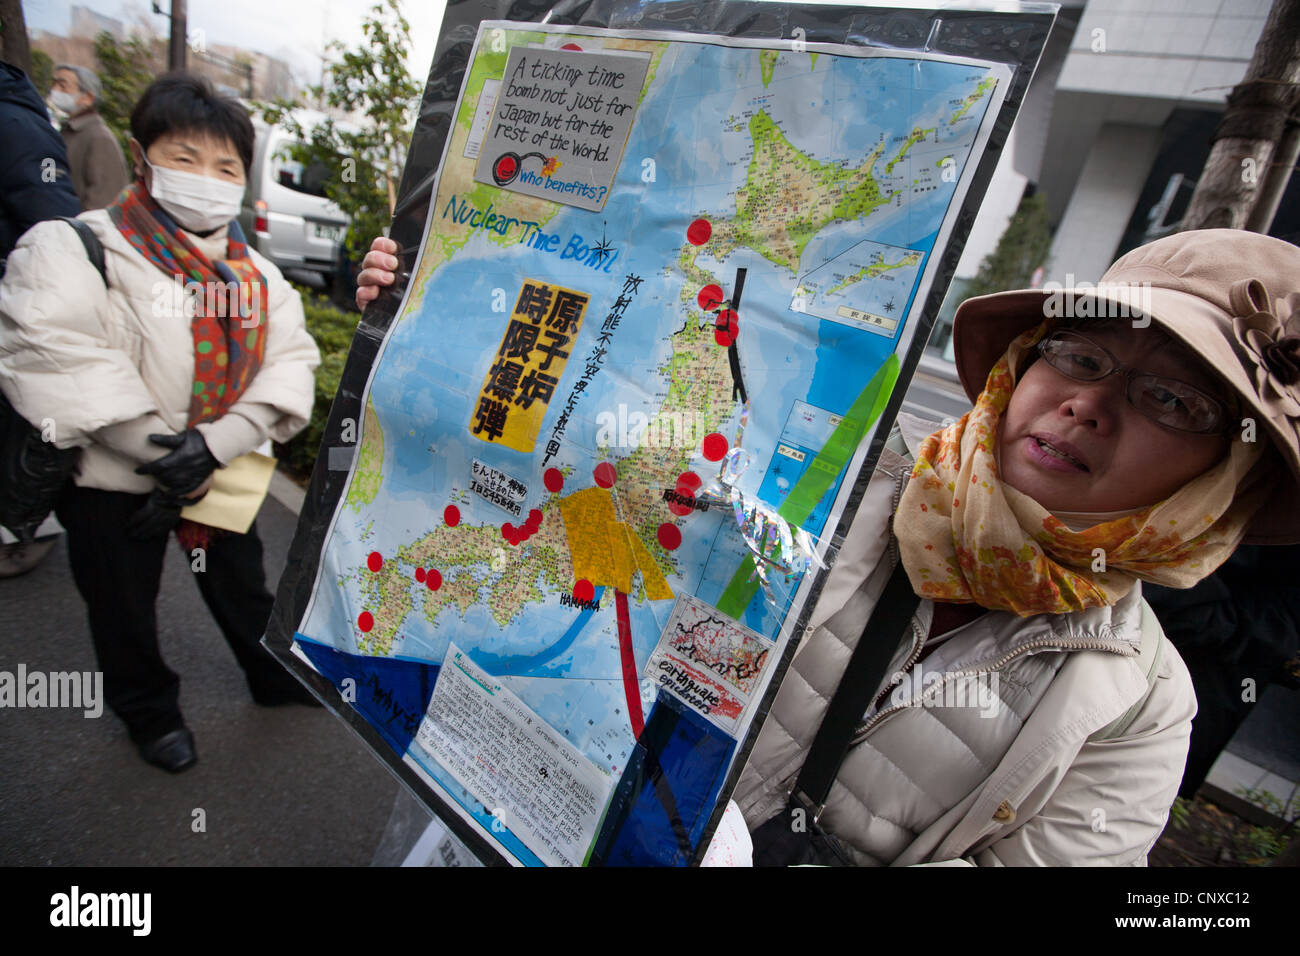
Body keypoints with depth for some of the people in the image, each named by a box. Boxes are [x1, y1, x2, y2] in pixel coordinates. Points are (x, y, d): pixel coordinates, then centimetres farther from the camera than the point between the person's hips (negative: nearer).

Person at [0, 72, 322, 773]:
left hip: (222, 472, 4)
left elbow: (290, 360, -9)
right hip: (111, 478, -3)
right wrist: (168, 460, -24)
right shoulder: (74, 251, -15)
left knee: (241, 584, 21)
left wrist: (215, 446, -22)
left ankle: (277, 676, 45)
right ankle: (149, 711, 40)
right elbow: (62, 365, -24)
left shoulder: (255, 273, -2)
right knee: (124, 605, 15)